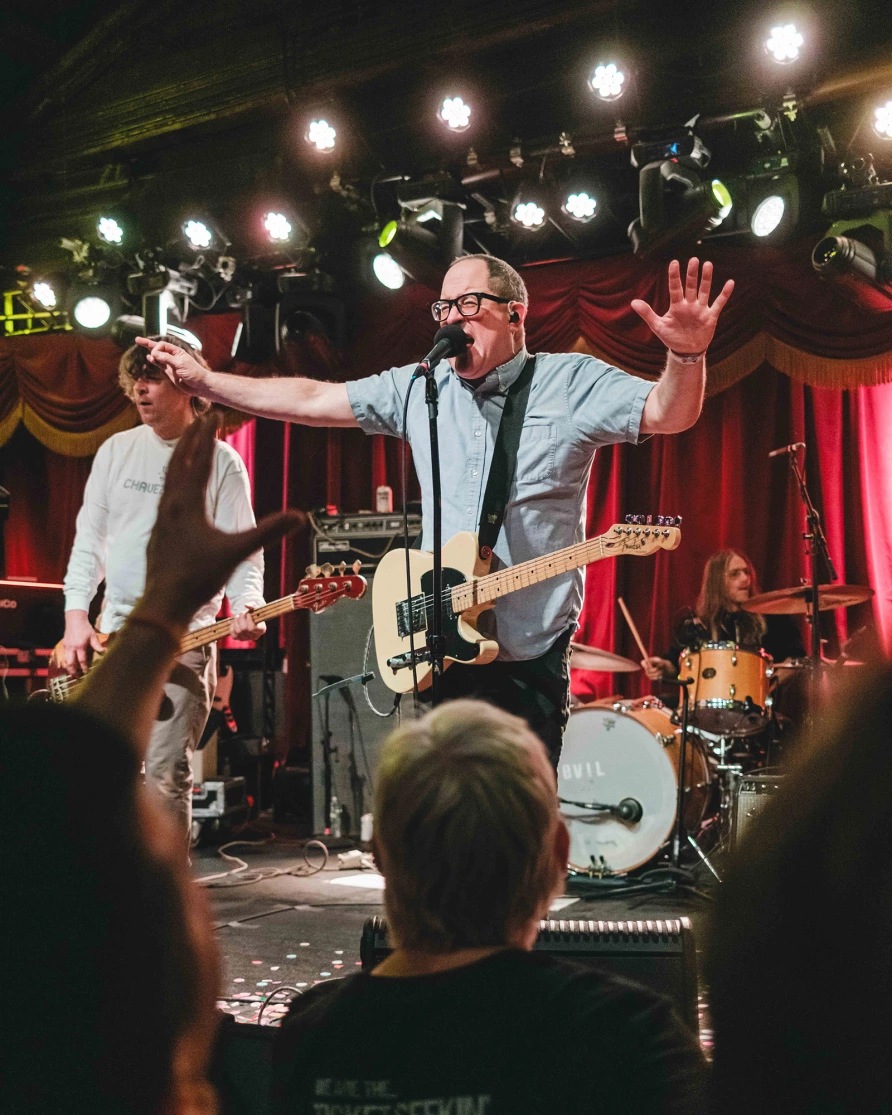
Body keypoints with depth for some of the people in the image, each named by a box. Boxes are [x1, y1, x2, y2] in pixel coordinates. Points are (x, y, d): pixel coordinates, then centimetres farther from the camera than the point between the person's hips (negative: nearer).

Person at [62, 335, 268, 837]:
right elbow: (89, 540, 12)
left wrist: (246, 608, -24)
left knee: (167, 774, -9)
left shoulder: (221, 463, 0)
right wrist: (77, 618, 1)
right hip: (110, 635, 4)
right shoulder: (117, 450, 12)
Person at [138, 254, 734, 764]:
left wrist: (688, 356, -35)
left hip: (531, 655, -4)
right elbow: (312, 400, 13)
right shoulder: (420, 388, 10)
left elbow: (668, 413, -13)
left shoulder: (570, 382, -3)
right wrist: (205, 380, 12)